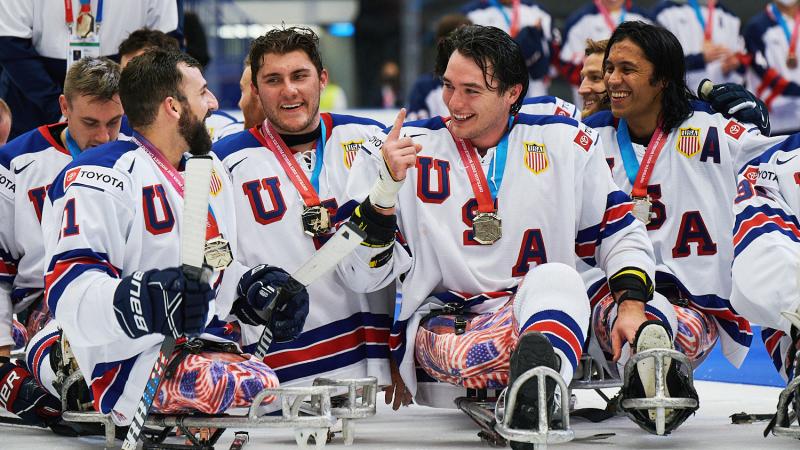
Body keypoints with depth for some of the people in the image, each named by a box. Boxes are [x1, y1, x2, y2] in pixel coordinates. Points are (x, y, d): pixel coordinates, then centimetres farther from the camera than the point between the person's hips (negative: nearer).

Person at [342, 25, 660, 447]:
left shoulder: (565, 143, 7)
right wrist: (386, 186, -13)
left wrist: (631, 302, -4)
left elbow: (617, 232, 14)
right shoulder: (405, 148, 3)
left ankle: (540, 379, -64)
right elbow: (363, 274, 2)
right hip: (440, 317, 0)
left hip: (542, 311, 0)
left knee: (555, 276, -37)